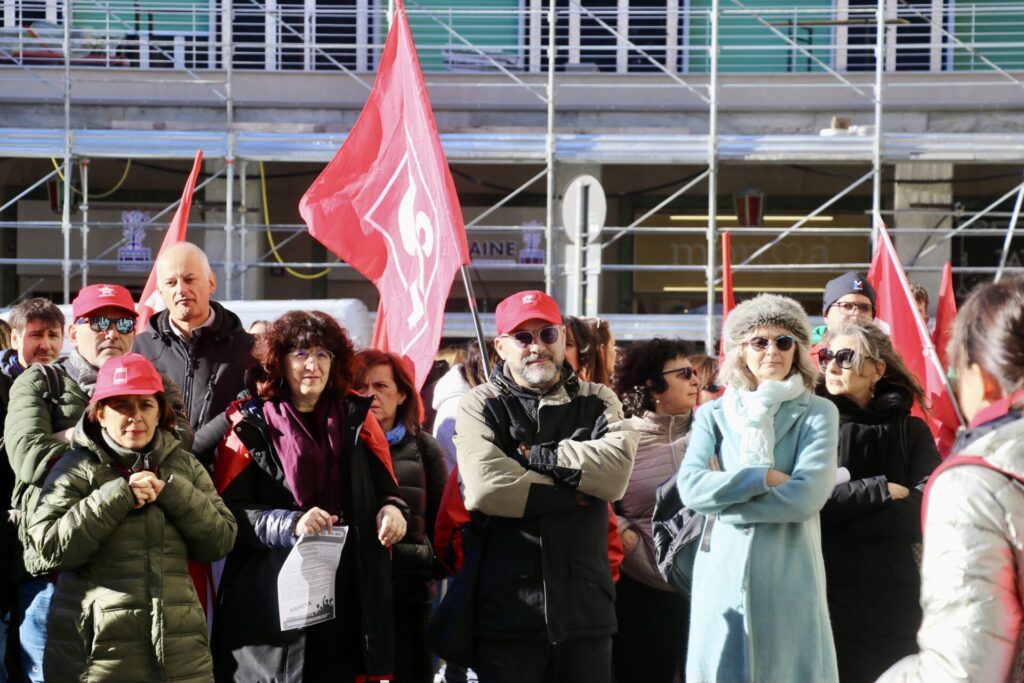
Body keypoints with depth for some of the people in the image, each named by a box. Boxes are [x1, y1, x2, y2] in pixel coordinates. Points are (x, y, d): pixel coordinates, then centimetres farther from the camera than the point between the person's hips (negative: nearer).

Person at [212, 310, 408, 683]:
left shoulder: (356, 418, 11)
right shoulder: (252, 424, 0)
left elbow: (386, 489, 15)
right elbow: (228, 512, -7)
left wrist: (391, 510, -8)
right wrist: (291, 524, -20)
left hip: (346, 597, 3)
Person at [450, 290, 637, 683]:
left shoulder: (597, 402, 10)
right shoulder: (481, 407, 2)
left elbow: (616, 471, -10)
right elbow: (486, 487, -17)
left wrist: (540, 456, -11)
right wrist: (573, 493, -9)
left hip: (586, 609, 3)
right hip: (508, 611, -2)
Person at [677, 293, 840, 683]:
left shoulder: (818, 414, 4)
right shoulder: (713, 414, 9)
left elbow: (807, 495, -10)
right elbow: (691, 486, -6)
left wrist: (726, 491, -8)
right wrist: (765, 477, -11)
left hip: (789, 574, -1)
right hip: (723, 572, 1)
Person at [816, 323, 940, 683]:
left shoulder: (911, 431, 7)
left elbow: (930, 511, -8)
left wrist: (845, 513, -12)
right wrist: (883, 490, -9)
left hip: (896, 599, 1)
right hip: (829, 596, -1)